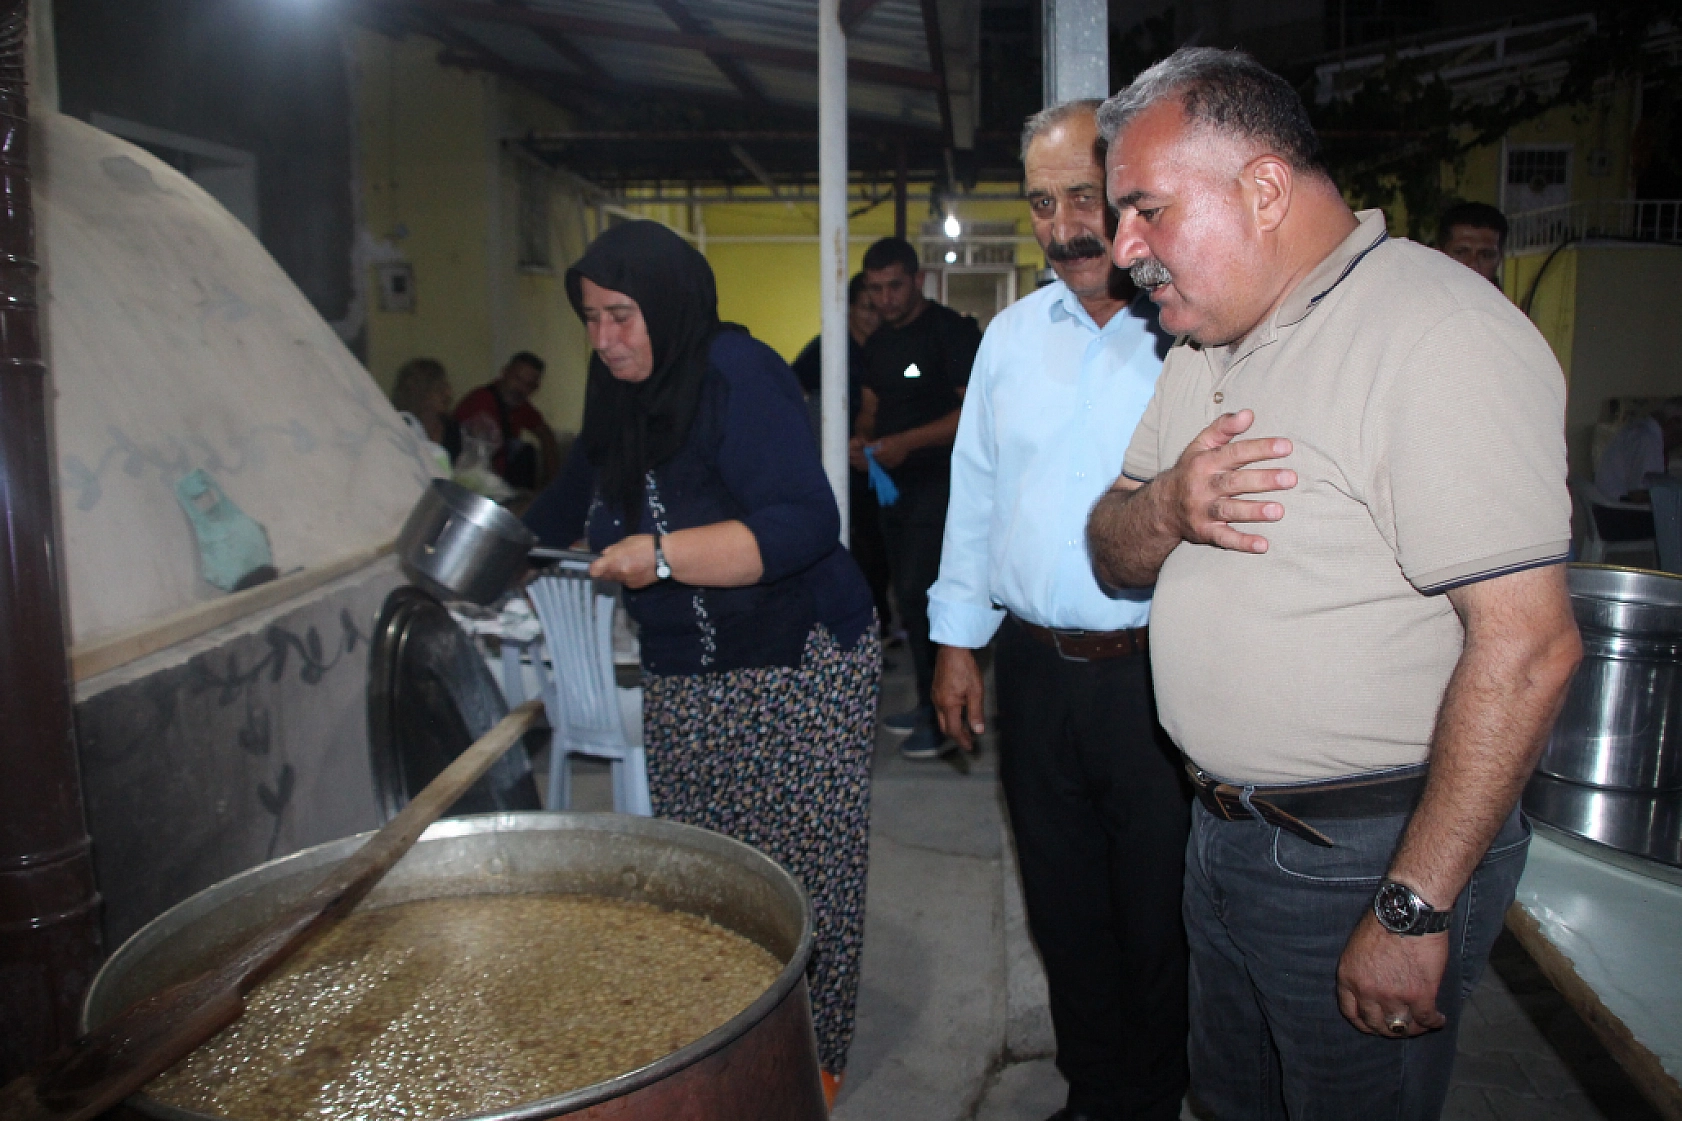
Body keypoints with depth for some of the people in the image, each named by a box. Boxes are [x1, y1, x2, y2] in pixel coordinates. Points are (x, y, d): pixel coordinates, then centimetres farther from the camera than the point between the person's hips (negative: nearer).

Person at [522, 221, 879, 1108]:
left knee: (799, 879, 2)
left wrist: (662, 555, -29)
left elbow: (805, 524, -26)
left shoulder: (737, 376, -16)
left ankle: (813, 1057, 21)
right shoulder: (621, 398, 10)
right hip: (683, 681, 7)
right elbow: (572, 503, 27)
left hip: (797, 670, -7)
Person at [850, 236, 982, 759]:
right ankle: (930, 702, 25)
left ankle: (945, 717, -3)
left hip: (940, 483, -8)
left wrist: (907, 441, -24)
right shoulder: (878, 342, 14)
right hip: (894, 484, 8)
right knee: (909, 598, 12)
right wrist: (861, 439, -2)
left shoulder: (952, 331, -11)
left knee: (919, 594, -13)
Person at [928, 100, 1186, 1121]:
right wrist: (958, 637, 13)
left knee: (1159, 919, 10)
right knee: (1065, 911, 18)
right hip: (1034, 670, 5)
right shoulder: (1012, 335, 9)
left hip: (1159, 678, -4)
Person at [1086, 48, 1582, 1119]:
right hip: (1226, 825, 8)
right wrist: (1167, 509, -15)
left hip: (1367, 858, -7)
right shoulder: (1208, 340, 8)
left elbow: (1527, 648, -25)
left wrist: (1414, 910, -22)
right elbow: (1113, 555, 8)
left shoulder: (1440, 335, -20)